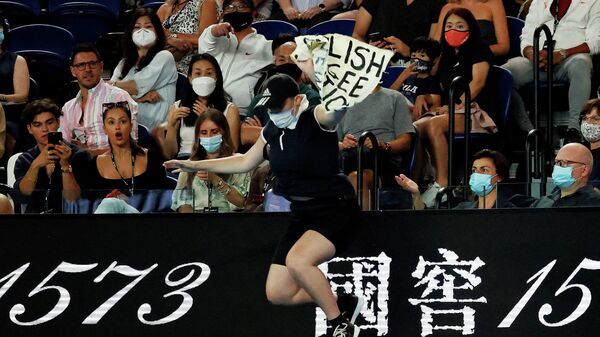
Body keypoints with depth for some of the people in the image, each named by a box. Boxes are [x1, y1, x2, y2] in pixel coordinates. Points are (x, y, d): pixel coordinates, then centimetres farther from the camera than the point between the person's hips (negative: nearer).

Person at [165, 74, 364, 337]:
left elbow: (336, 110, -40)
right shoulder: (273, 130, 8)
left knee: (297, 261, -34)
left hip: (334, 209, -8)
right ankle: (343, 304, 18)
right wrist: (197, 166, 25)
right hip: (302, 214, 8)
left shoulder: (317, 119, -15)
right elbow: (245, 162, 24)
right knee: (277, 293, 0)